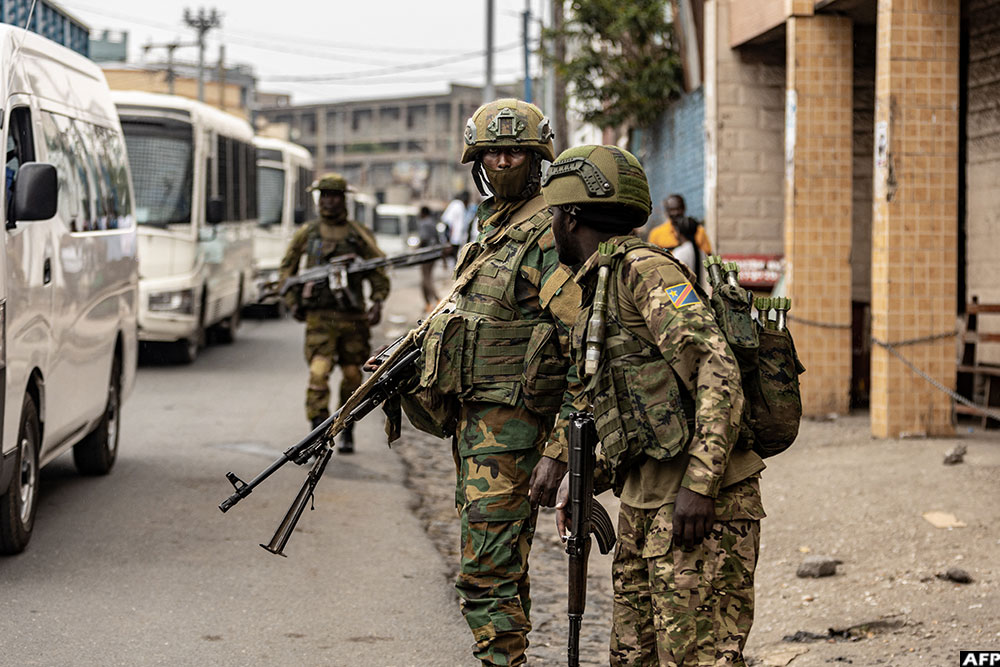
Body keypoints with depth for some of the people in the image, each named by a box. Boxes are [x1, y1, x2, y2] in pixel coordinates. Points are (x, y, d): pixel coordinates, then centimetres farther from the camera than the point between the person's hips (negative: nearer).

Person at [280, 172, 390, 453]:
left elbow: (378, 271, 7)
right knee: (318, 372, -16)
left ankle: (347, 432, 23)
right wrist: (292, 301, 7)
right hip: (319, 317, -1)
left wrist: (378, 302, -8)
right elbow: (287, 268, 17)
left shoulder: (359, 235, 4)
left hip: (353, 316, 1)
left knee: (352, 376, 7)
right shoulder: (306, 234, 7)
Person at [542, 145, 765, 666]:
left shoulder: (644, 271, -11)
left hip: (700, 507, -10)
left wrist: (699, 484, -28)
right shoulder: (598, 290, 20)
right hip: (643, 505, 10)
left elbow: (717, 367, -23)